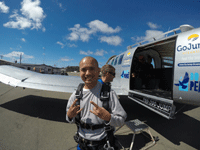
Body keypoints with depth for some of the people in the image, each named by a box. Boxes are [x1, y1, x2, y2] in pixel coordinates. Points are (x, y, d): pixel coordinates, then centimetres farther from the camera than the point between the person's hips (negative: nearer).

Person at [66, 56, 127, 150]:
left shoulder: (109, 93, -17)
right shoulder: (76, 95, -7)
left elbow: (121, 120, -14)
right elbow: (71, 120, 4)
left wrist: (107, 117, -33)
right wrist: (69, 116, -18)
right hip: (81, 142, 3)